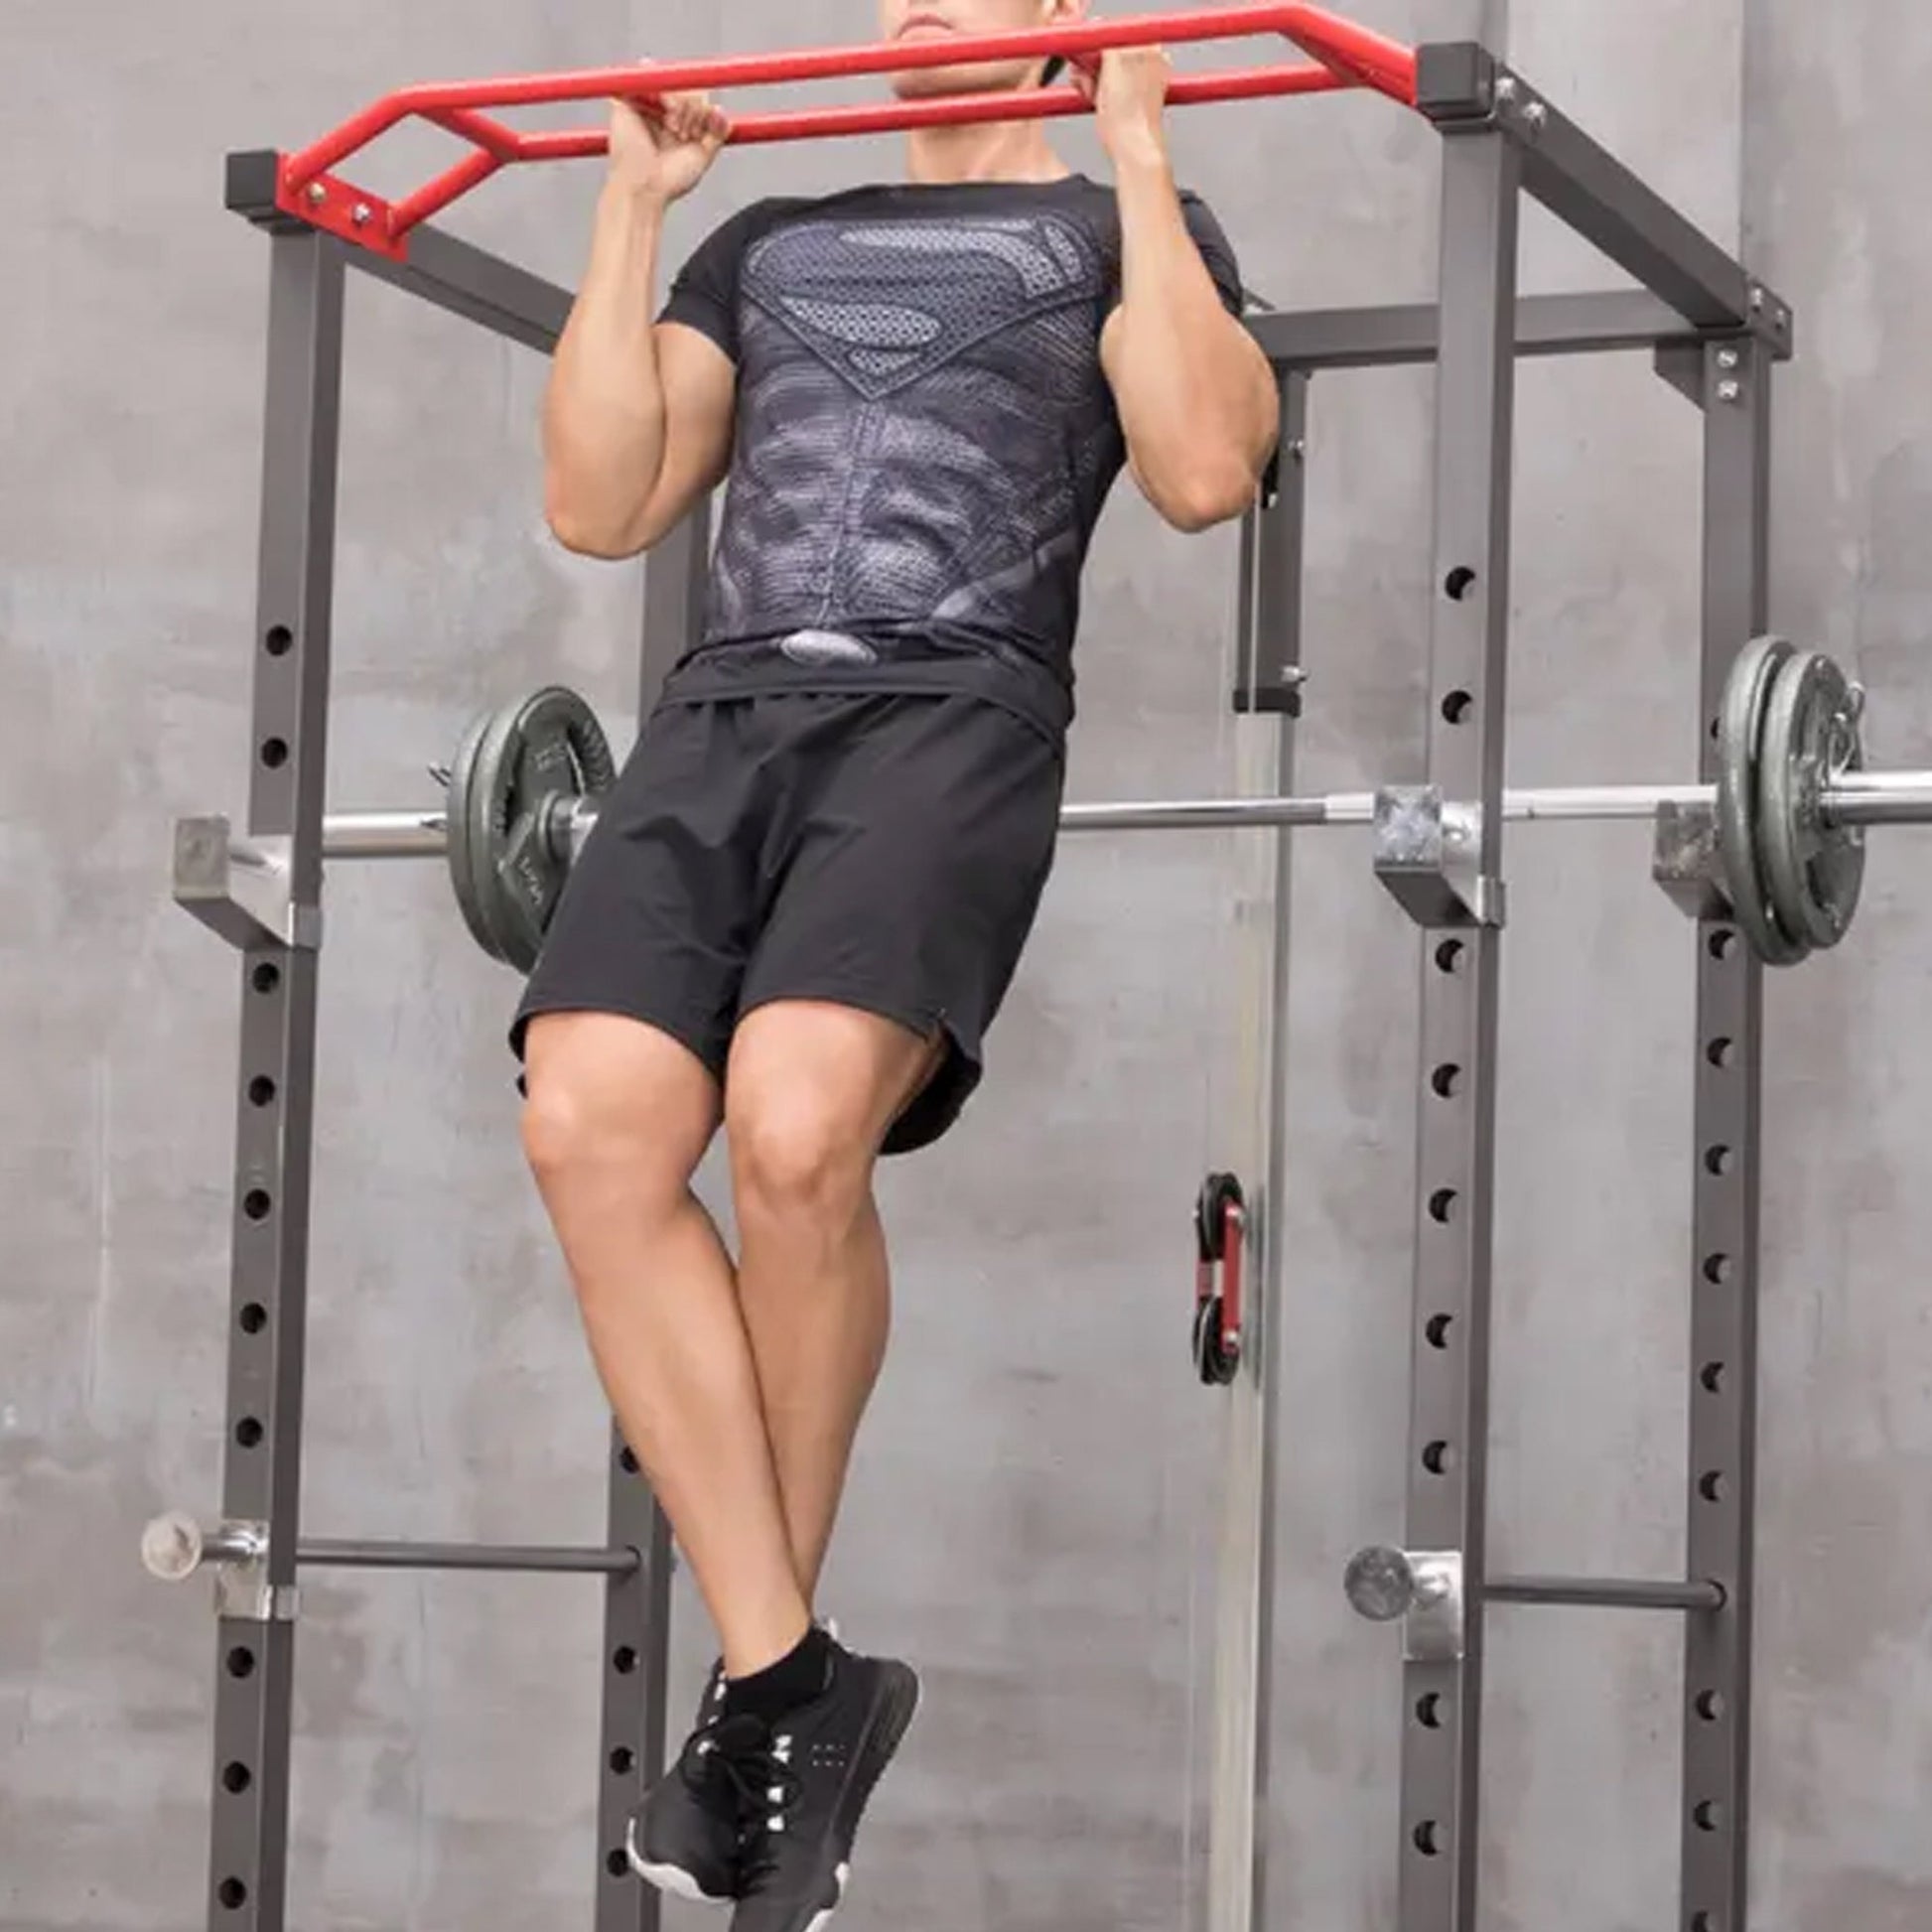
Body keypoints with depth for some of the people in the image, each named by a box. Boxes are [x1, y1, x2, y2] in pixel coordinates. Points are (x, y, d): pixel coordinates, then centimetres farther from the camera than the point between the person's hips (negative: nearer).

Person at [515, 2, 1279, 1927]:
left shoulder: (1121, 228, 19)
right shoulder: (770, 242, 31)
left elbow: (1205, 469, -1)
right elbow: (597, 504, 21)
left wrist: (1135, 161, 4)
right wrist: (632, 205, 20)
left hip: (950, 712, -4)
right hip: (720, 710, 5)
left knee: (795, 1125, -32)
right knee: (591, 1130, -24)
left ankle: (763, 1671, -10)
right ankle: (786, 1674, -16)